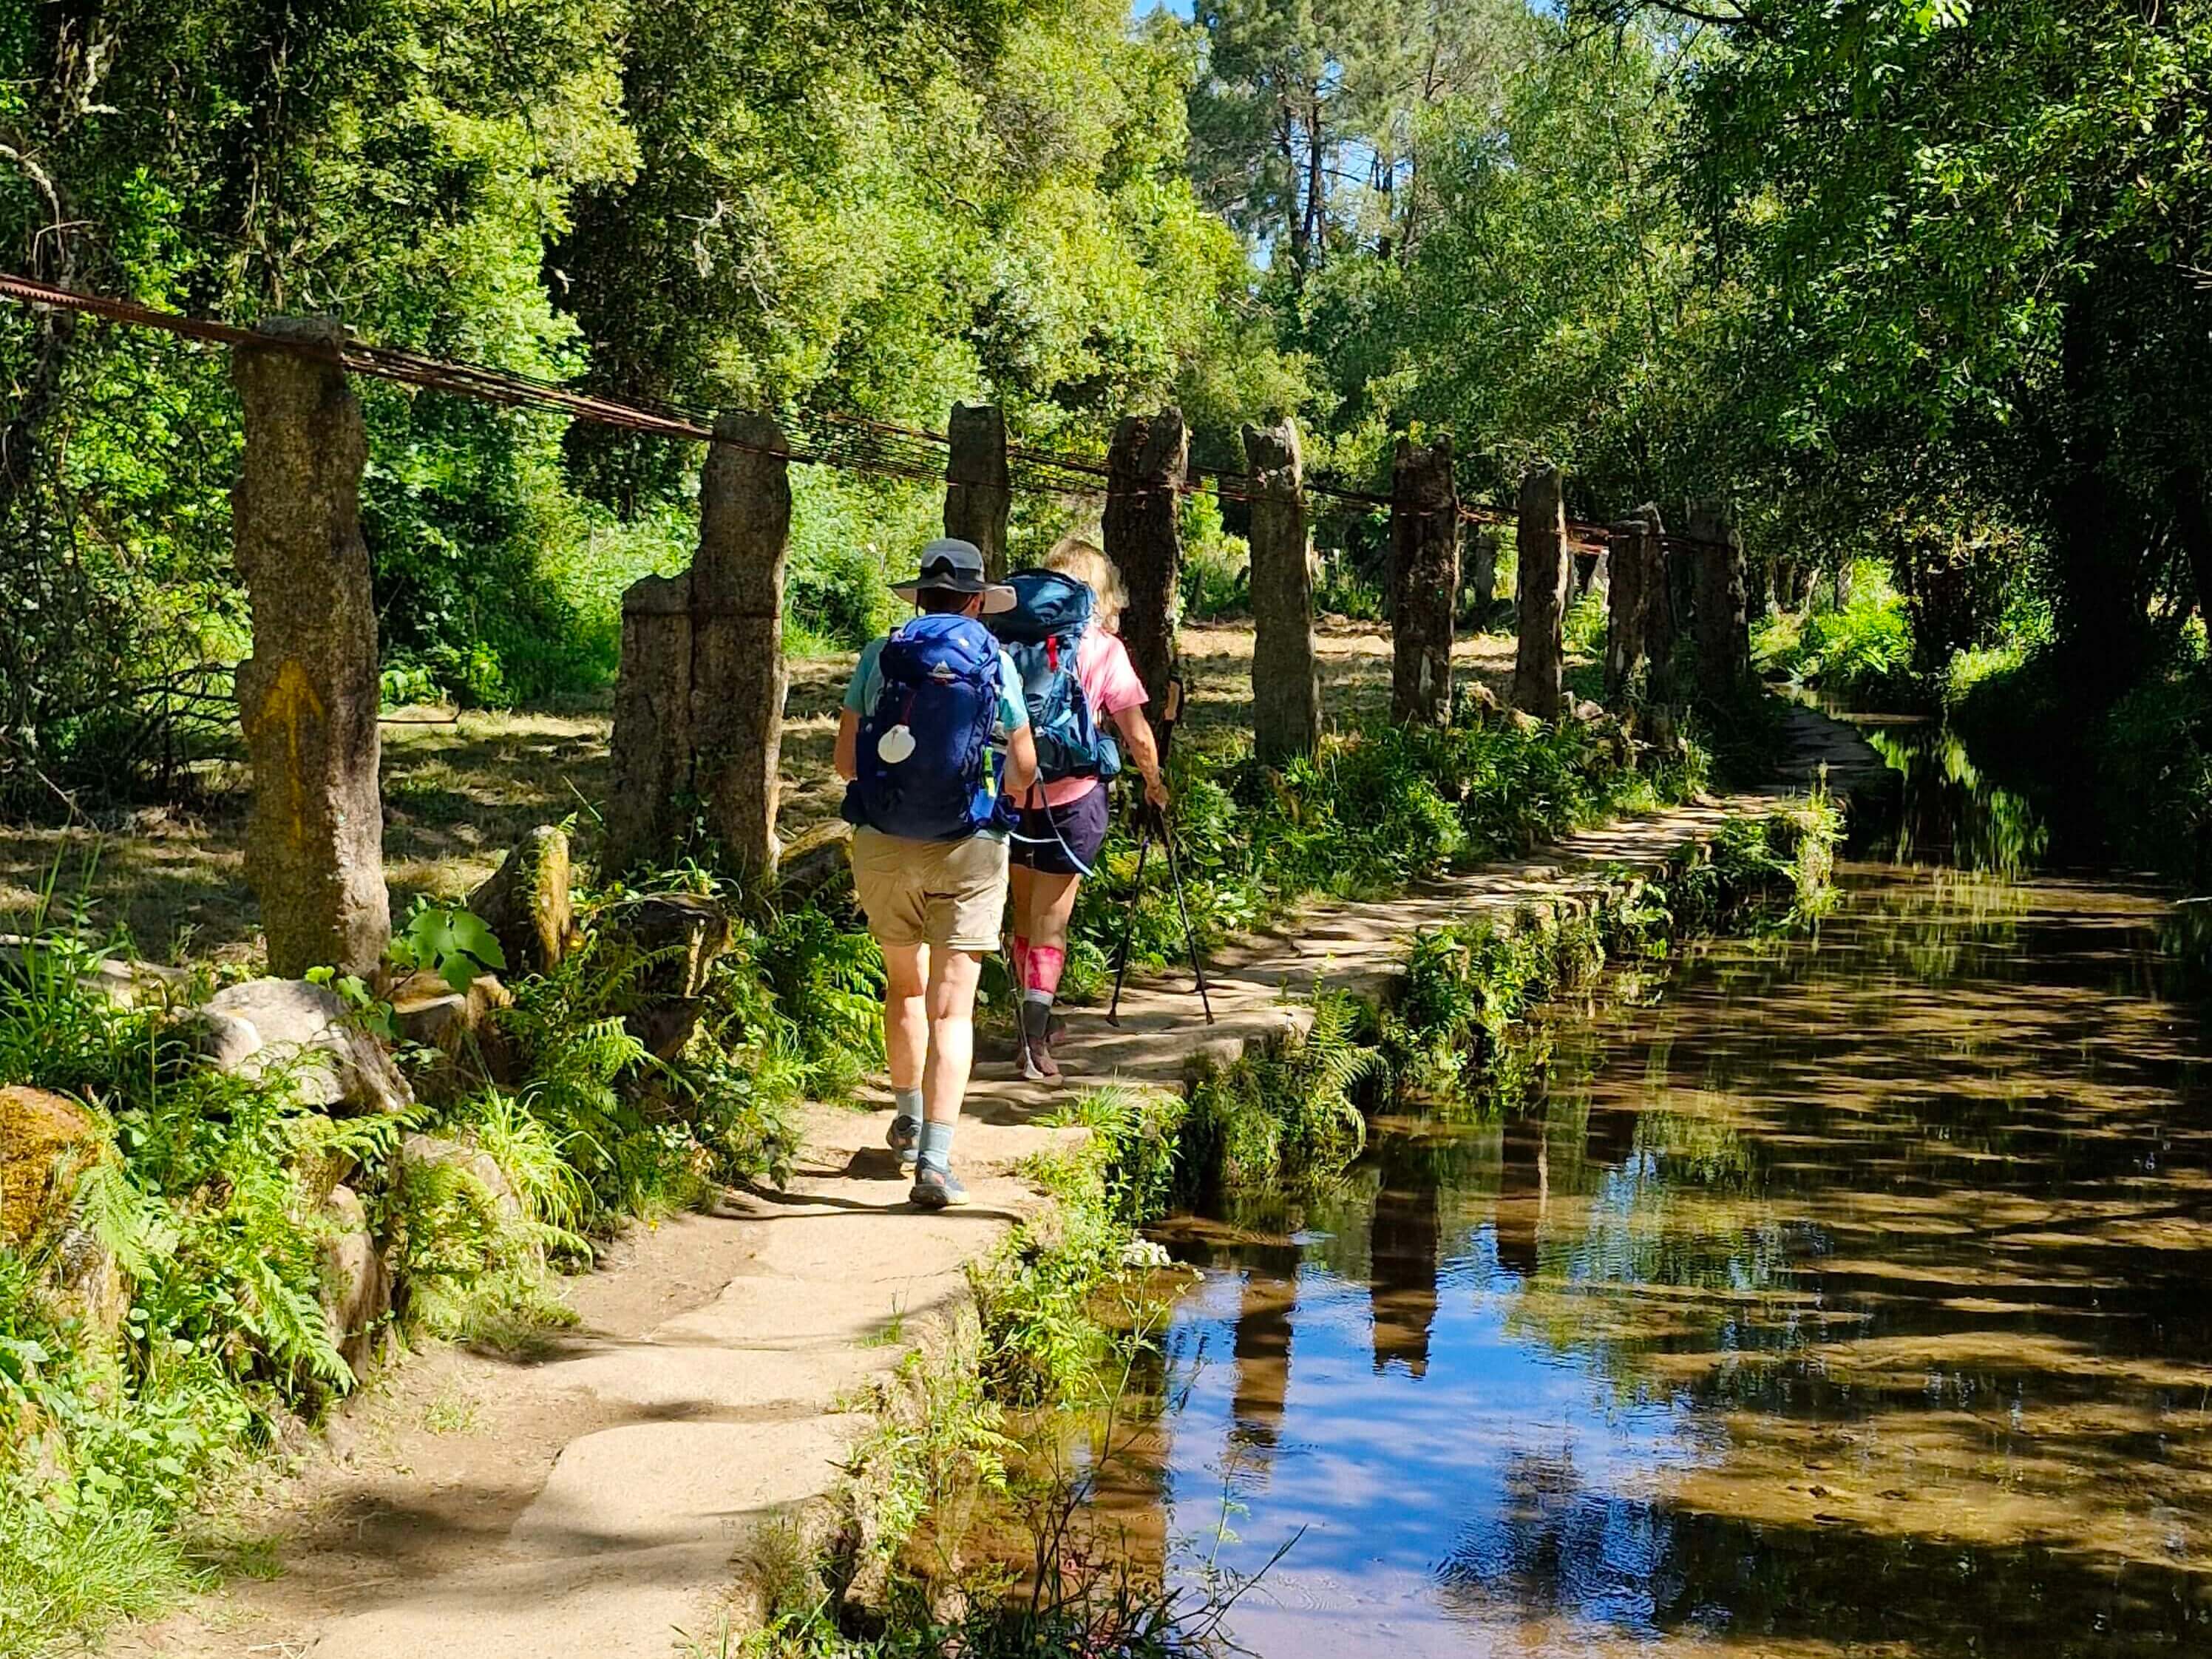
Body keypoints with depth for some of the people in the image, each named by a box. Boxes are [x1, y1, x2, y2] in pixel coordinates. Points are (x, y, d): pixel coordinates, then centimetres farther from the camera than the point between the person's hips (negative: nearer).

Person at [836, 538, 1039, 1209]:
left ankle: (909, 1120, 38)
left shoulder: (879, 656, 0)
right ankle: (935, 1159, -13)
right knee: (951, 1007, -2)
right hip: (968, 848, -2)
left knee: (905, 985, 22)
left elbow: (846, 760, 1)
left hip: (883, 844, 2)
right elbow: (1024, 769, 3)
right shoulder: (994, 661, -1)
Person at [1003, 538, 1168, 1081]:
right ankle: (1035, 1037, -10)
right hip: (1072, 798, -3)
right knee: (1050, 921, 1)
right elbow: (1137, 736, -2)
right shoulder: (1103, 650, -4)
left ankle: (1034, 1019, 31)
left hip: (1012, 795, 3)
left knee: (1025, 913, 19)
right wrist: (1153, 782, 16)